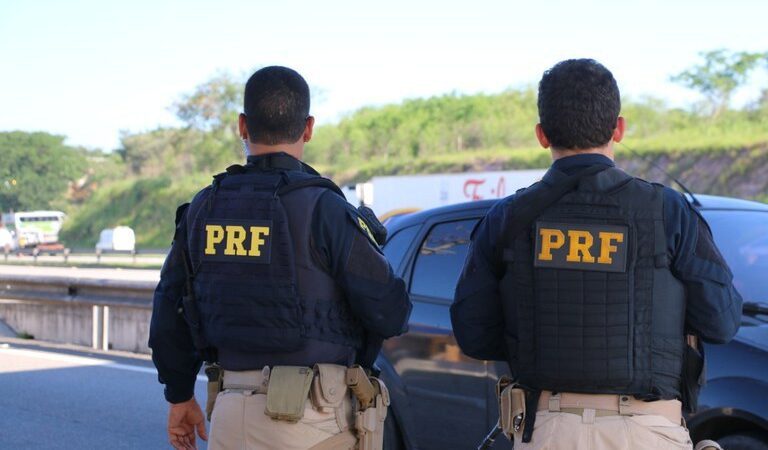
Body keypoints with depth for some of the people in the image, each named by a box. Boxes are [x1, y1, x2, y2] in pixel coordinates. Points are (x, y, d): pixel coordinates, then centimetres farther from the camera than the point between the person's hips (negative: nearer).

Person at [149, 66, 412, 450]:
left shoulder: (203, 208, 5)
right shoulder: (322, 207, -12)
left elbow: (169, 314, 12)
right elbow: (388, 311, -12)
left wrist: (180, 396, 24)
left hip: (230, 414, 5)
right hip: (310, 418, -5)